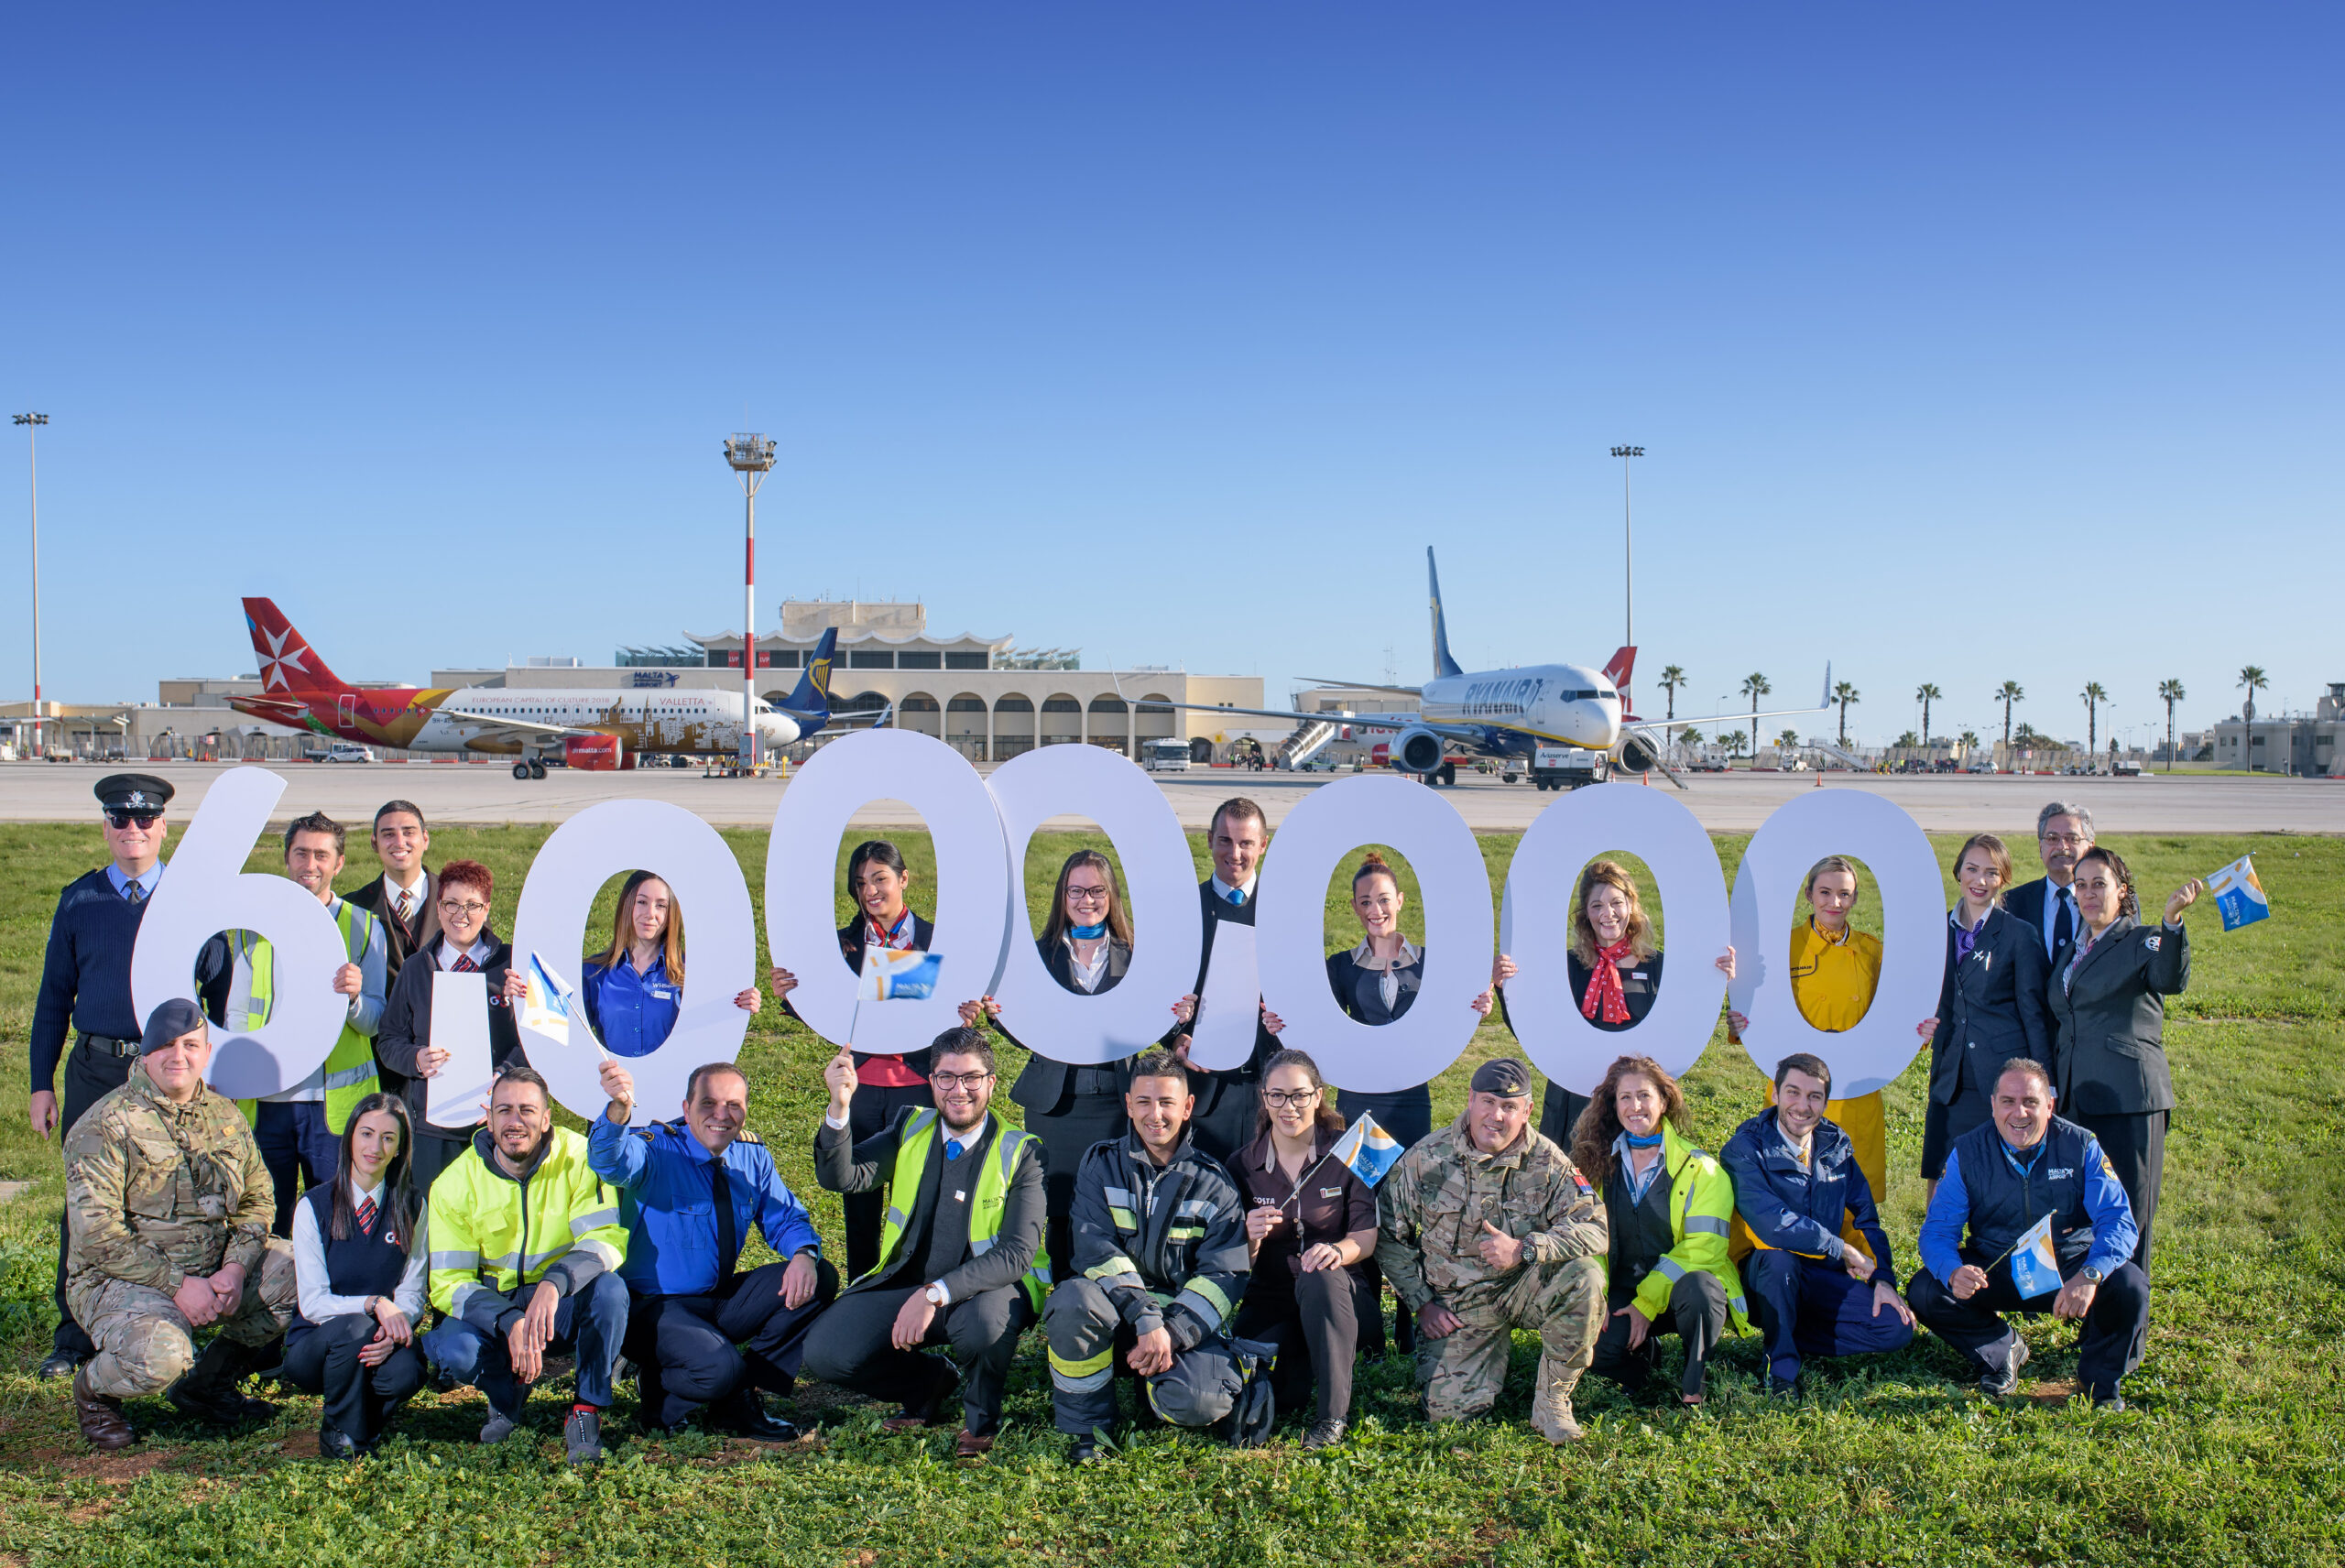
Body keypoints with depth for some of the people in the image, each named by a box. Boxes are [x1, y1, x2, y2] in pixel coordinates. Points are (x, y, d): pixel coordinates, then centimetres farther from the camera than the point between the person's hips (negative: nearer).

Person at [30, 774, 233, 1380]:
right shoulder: (78, 899, 7)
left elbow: (221, 991, 6)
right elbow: (54, 995, 10)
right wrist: (41, 1083, 5)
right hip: (94, 1072, 1)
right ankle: (74, 1337, 18)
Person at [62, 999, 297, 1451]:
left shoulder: (225, 1117, 10)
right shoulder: (105, 1125, -10)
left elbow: (257, 1200, 10)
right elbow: (96, 1235, -16)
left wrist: (236, 1266, -10)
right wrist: (177, 1284, -21)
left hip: (215, 1272, 6)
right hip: (121, 1279, -6)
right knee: (159, 1355, -35)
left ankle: (209, 1380, 10)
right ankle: (93, 1388, 5)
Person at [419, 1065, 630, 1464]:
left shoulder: (579, 1159, -13)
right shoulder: (456, 1183, -9)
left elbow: (608, 1239, -22)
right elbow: (449, 1281, -11)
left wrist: (554, 1284, -43)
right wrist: (510, 1322, -30)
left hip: (565, 1306, -1)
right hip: (493, 1307, 1)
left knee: (609, 1288, -33)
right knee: (454, 1352, -30)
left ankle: (586, 1409, -15)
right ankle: (507, 1396, 5)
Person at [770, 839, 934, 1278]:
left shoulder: (934, 939, 1)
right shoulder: (844, 942, 6)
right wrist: (789, 996, -14)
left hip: (916, 1087, -2)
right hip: (860, 1087, 2)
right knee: (859, 1200, 8)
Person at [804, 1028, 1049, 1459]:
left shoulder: (1021, 1152, -8)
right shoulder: (911, 1129, 4)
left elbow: (1018, 1253, -18)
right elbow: (841, 1177, -10)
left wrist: (936, 1293, -29)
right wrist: (840, 1107, -28)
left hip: (986, 1288, -4)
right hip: (905, 1284, 4)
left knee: (982, 1322, -38)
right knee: (825, 1354, -17)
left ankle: (981, 1415, -3)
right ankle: (929, 1381, 13)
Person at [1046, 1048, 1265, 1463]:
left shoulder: (1213, 1183, 3)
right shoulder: (1101, 1167, 3)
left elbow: (1223, 1275, -4)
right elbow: (1095, 1250, -10)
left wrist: (1170, 1333, -19)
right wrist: (1146, 1320, -24)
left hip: (1187, 1322, -1)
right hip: (1116, 1313, 1)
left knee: (1196, 1403, -32)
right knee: (1072, 1300, -33)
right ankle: (1088, 1425, -12)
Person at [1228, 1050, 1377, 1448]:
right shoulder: (1244, 1165, 2)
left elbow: (1368, 1236, -7)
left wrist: (1339, 1250, -30)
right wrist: (1250, 1238, -22)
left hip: (1339, 1295, -1)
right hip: (1270, 1301, 1)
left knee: (1320, 1276, -38)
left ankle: (1332, 1413, -21)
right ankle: (1304, 1367, 11)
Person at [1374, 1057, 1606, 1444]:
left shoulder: (1547, 1162, -8)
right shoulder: (1427, 1158, -7)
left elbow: (1595, 1229, -18)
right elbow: (1390, 1235, 2)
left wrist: (1524, 1249, -30)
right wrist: (1421, 1303, -4)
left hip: (1524, 1288, 1)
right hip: (1457, 1304, 0)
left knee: (1584, 1274, -30)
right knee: (1449, 1410, -17)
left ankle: (1552, 1401, -10)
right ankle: (1494, 1348, 20)